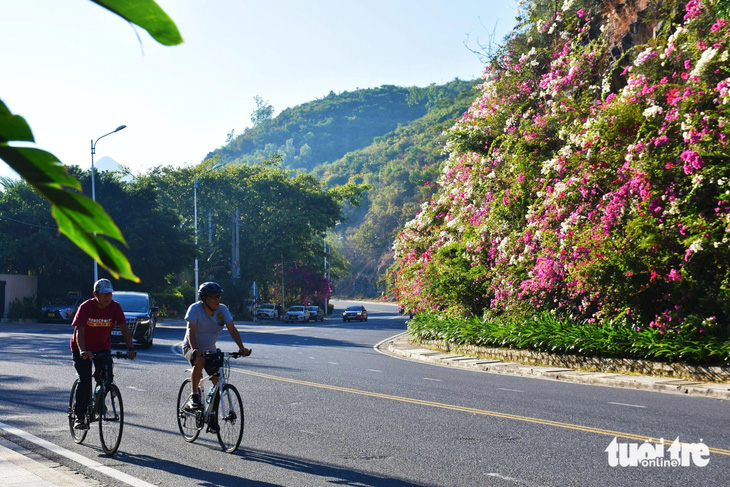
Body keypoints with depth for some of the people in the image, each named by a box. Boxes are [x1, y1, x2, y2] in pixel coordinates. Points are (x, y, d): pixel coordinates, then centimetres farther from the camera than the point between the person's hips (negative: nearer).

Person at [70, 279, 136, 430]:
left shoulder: (115, 307, -14)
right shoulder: (86, 307, -21)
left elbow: (124, 328, -18)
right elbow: (79, 331, -28)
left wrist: (130, 348, -33)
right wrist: (83, 351, -44)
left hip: (103, 348, 3)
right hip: (83, 349, -2)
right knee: (85, 380, -15)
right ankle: (79, 416, -1)